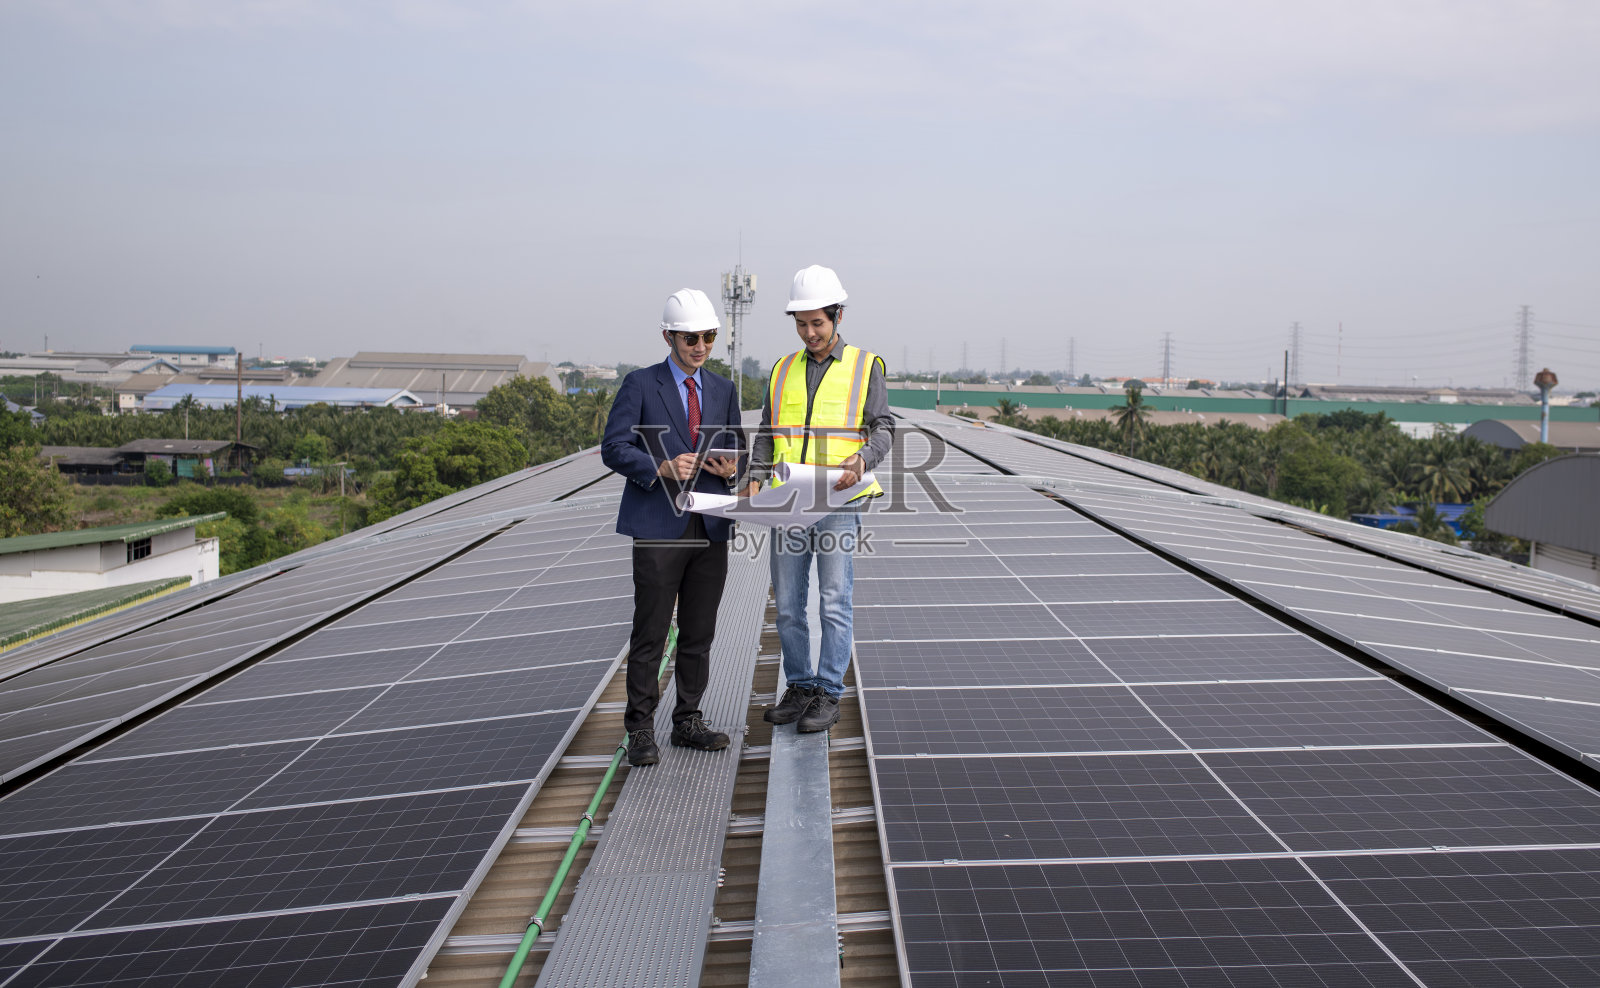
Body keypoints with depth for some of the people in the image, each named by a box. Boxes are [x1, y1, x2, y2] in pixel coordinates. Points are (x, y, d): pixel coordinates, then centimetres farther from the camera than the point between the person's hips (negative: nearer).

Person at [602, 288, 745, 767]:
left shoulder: (723, 389, 14)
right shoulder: (640, 385, 0)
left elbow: (737, 449, 19)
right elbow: (613, 448, -7)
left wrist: (732, 466, -5)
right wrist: (662, 468, -21)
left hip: (711, 527, 5)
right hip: (659, 528, -4)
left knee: (699, 633, 9)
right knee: (650, 634, -1)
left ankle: (688, 721, 21)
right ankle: (641, 728, 8)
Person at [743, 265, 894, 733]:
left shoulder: (865, 366, 4)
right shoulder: (783, 370, 14)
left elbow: (883, 428, 1)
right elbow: (766, 433, 14)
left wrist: (862, 458, -20)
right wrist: (755, 478, -3)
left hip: (838, 502, -4)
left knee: (834, 602, -4)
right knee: (787, 605, 7)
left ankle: (828, 695, 5)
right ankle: (799, 688, 20)